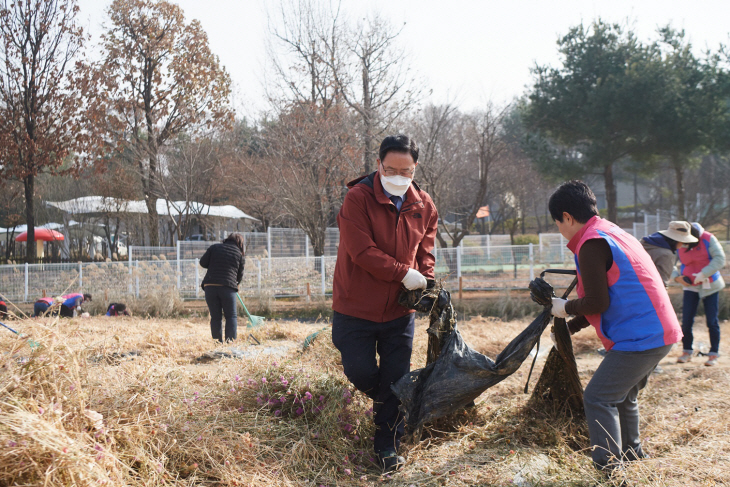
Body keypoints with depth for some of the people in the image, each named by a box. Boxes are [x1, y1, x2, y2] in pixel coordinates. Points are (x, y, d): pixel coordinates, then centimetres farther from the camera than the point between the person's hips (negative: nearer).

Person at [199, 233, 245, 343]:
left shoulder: (214, 248, 9)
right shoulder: (239, 254, 8)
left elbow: (203, 263, 7)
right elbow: (240, 275, 14)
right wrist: (235, 284, 34)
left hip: (210, 285, 2)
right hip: (228, 287, -2)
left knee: (215, 317, 8)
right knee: (231, 316, 8)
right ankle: (230, 342, -1)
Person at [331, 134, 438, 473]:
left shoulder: (424, 206, 1)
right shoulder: (357, 198, -16)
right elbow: (362, 251, -22)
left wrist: (426, 285, -7)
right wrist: (404, 274, -22)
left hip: (399, 311, 4)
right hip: (356, 308, -3)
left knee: (395, 380, 5)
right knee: (361, 372, 3)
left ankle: (387, 445, 20)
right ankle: (383, 402, 37)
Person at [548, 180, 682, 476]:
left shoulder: (591, 245, -15)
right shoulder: (611, 233, 18)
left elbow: (597, 302, -18)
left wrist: (566, 308, 1)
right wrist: (571, 327, 27)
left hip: (640, 338, -10)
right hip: (658, 332, 10)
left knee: (597, 399, -7)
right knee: (622, 396, 24)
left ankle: (609, 471, -6)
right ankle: (632, 457, 38)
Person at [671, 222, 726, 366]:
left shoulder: (707, 238, -13)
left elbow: (720, 258, -16)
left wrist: (703, 274, -24)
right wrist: (676, 276, -19)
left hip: (710, 286, -2)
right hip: (690, 286, 2)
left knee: (712, 321, -2)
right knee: (686, 321, -4)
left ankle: (714, 354, 9)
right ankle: (686, 352, 13)